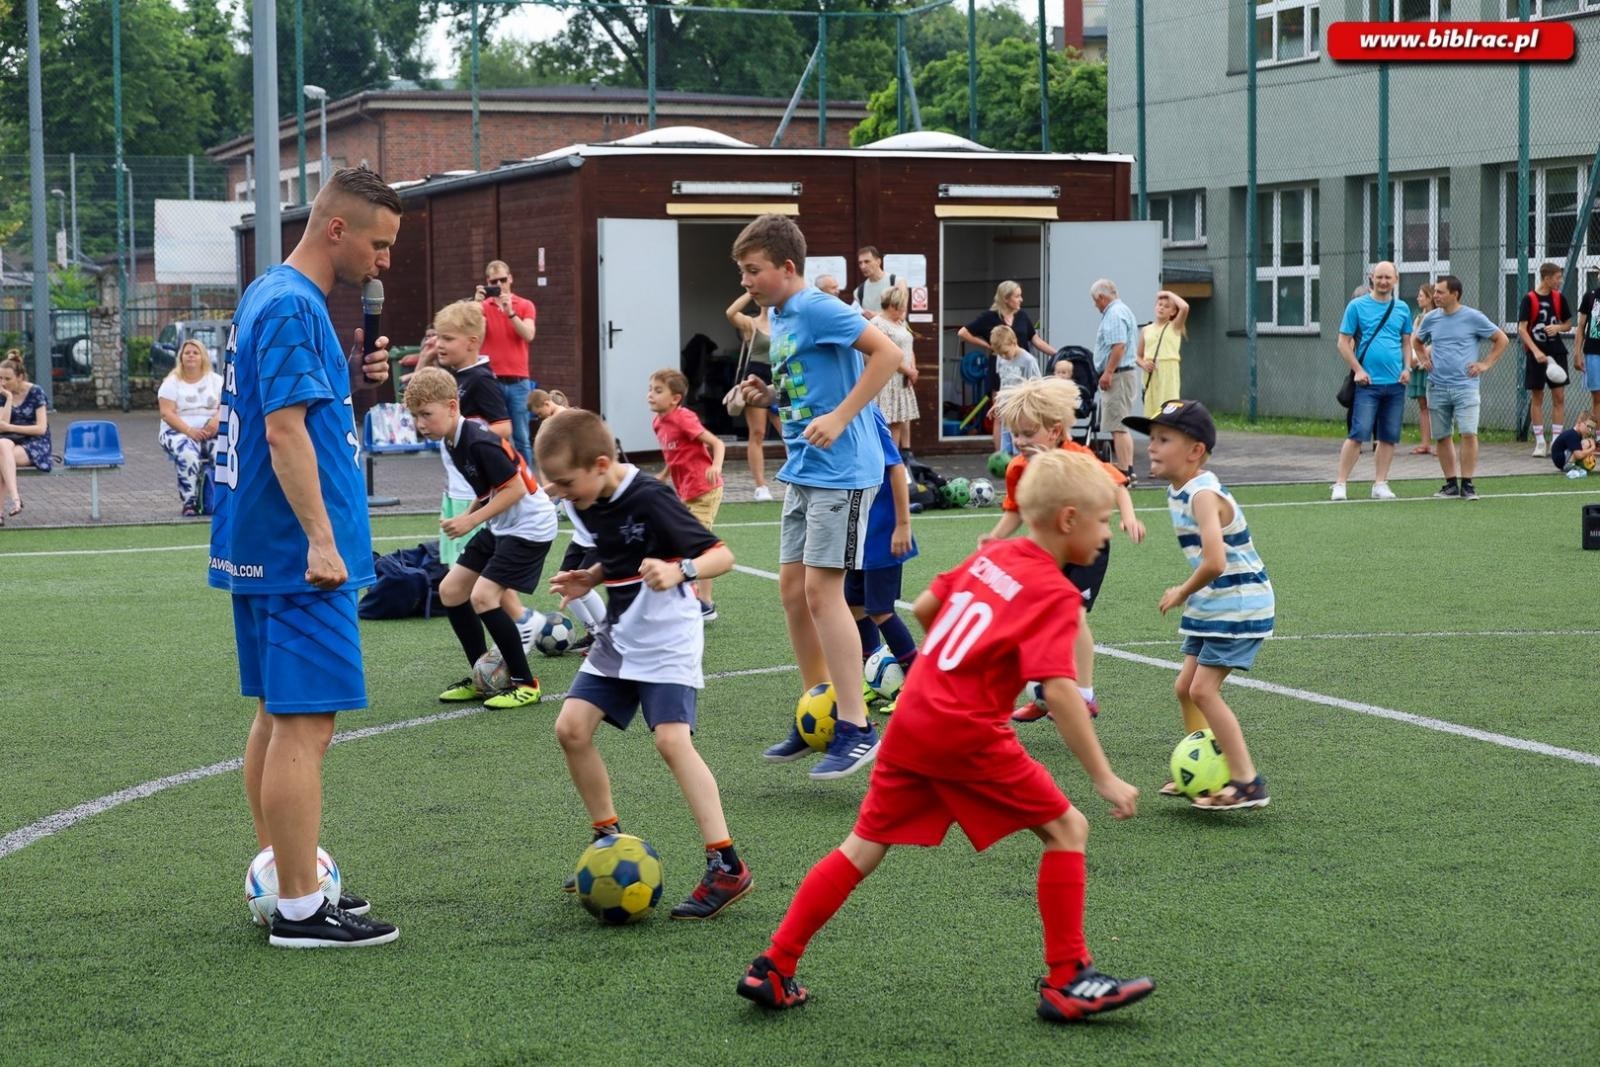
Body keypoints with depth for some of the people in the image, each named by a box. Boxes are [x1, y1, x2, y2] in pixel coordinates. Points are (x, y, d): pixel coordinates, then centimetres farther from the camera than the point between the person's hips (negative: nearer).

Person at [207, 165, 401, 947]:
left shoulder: (268, 296, 16)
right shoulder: (293, 306, -15)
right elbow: (285, 430, -22)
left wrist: (352, 377, 12)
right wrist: (320, 539, -23)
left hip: (259, 552, 11)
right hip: (298, 557, -11)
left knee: (277, 717, 15)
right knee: (305, 724, -7)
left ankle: (282, 880, 24)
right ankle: (300, 911, -3)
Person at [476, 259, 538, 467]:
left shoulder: (525, 306, 6)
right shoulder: (483, 307, 7)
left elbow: (528, 335, -10)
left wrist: (510, 312, -18)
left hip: (518, 381, 0)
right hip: (491, 381, 0)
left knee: (521, 437, 1)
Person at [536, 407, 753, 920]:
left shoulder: (650, 499, -21)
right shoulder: (587, 505, 2)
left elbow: (720, 554, -23)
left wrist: (679, 571, -41)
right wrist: (587, 580, 4)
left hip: (667, 641, -8)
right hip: (618, 637, 8)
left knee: (672, 739, -20)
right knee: (571, 727, -1)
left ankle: (727, 867, -18)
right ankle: (610, 840, 17)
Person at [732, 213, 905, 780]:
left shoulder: (817, 308, -15)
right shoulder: (779, 317, 13)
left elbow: (887, 353, -23)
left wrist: (840, 418, -25)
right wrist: (770, 394, 5)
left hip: (841, 471, -10)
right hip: (803, 473, 10)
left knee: (821, 589, -11)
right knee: (792, 589, 11)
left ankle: (857, 728, -5)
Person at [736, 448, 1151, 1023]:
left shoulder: (990, 555, 12)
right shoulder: (1055, 593, -10)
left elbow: (923, 608, 20)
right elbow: (1059, 691, -20)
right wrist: (1104, 777, -18)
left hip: (910, 721, 7)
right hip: (968, 735, -7)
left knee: (865, 847, 14)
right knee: (1067, 829, 4)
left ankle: (773, 970, 14)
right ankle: (1067, 982, 4)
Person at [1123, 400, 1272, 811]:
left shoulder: (1203, 495, -23)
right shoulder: (1178, 491, 7)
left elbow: (1214, 562, -33)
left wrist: (1182, 593, -17)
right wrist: (1189, 594, 8)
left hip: (1240, 605, -10)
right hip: (1212, 605, 10)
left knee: (1203, 689, -11)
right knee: (1185, 687, 13)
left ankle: (1247, 783, -6)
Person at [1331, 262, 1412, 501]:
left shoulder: (1402, 308, 11)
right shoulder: (1357, 306, 0)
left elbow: (1406, 342, 18)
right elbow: (1344, 342, 1)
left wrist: (1407, 368, 2)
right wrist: (1358, 369, -9)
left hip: (1395, 383, 4)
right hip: (1368, 383, -4)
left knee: (1389, 437, 5)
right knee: (1358, 434, -10)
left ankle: (1380, 484, 13)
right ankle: (1340, 484, -5)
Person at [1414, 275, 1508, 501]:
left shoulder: (1473, 317, -3)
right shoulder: (1430, 318, 8)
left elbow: (1502, 339, 5)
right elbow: (1418, 341, 28)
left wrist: (1485, 364, 0)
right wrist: (1424, 358, 11)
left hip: (1465, 386, -4)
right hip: (1437, 387, 4)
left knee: (1469, 434, -13)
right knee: (1441, 437, 5)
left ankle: (1467, 484, -6)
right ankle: (1450, 484, 14)